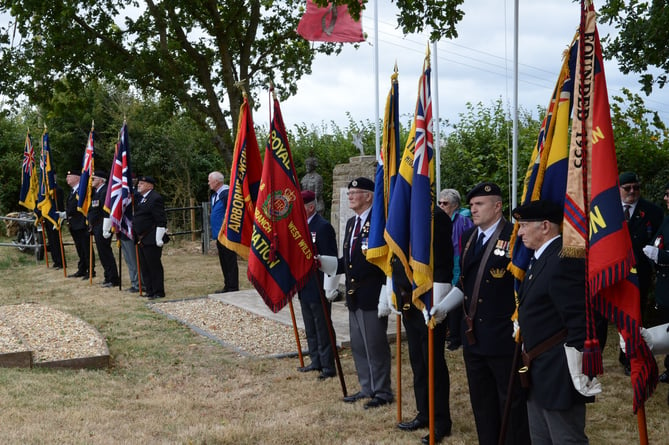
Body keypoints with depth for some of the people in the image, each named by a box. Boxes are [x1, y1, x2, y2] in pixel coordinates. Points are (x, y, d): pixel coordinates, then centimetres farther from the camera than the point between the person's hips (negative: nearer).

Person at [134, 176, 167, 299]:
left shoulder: (155, 198, -13)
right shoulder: (139, 198, 16)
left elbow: (161, 221, -17)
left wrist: (159, 239, -19)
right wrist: (138, 238, 20)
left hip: (151, 239, -10)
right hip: (142, 240, 10)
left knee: (154, 266, -4)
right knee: (145, 267, 13)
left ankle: (158, 292, 3)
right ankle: (150, 290, 20)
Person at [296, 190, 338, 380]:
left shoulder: (323, 227, -16)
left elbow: (330, 259, -18)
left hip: (318, 288, -9)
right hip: (304, 288, 9)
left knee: (323, 328, -1)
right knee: (310, 329, 16)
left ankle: (328, 367, 5)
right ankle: (316, 361, 27)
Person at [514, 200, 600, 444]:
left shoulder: (565, 260, -21)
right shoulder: (540, 258, 12)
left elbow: (579, 322, -26)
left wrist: (580, 373, -25)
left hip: (558, 375, -11)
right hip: (538, 371, 11)